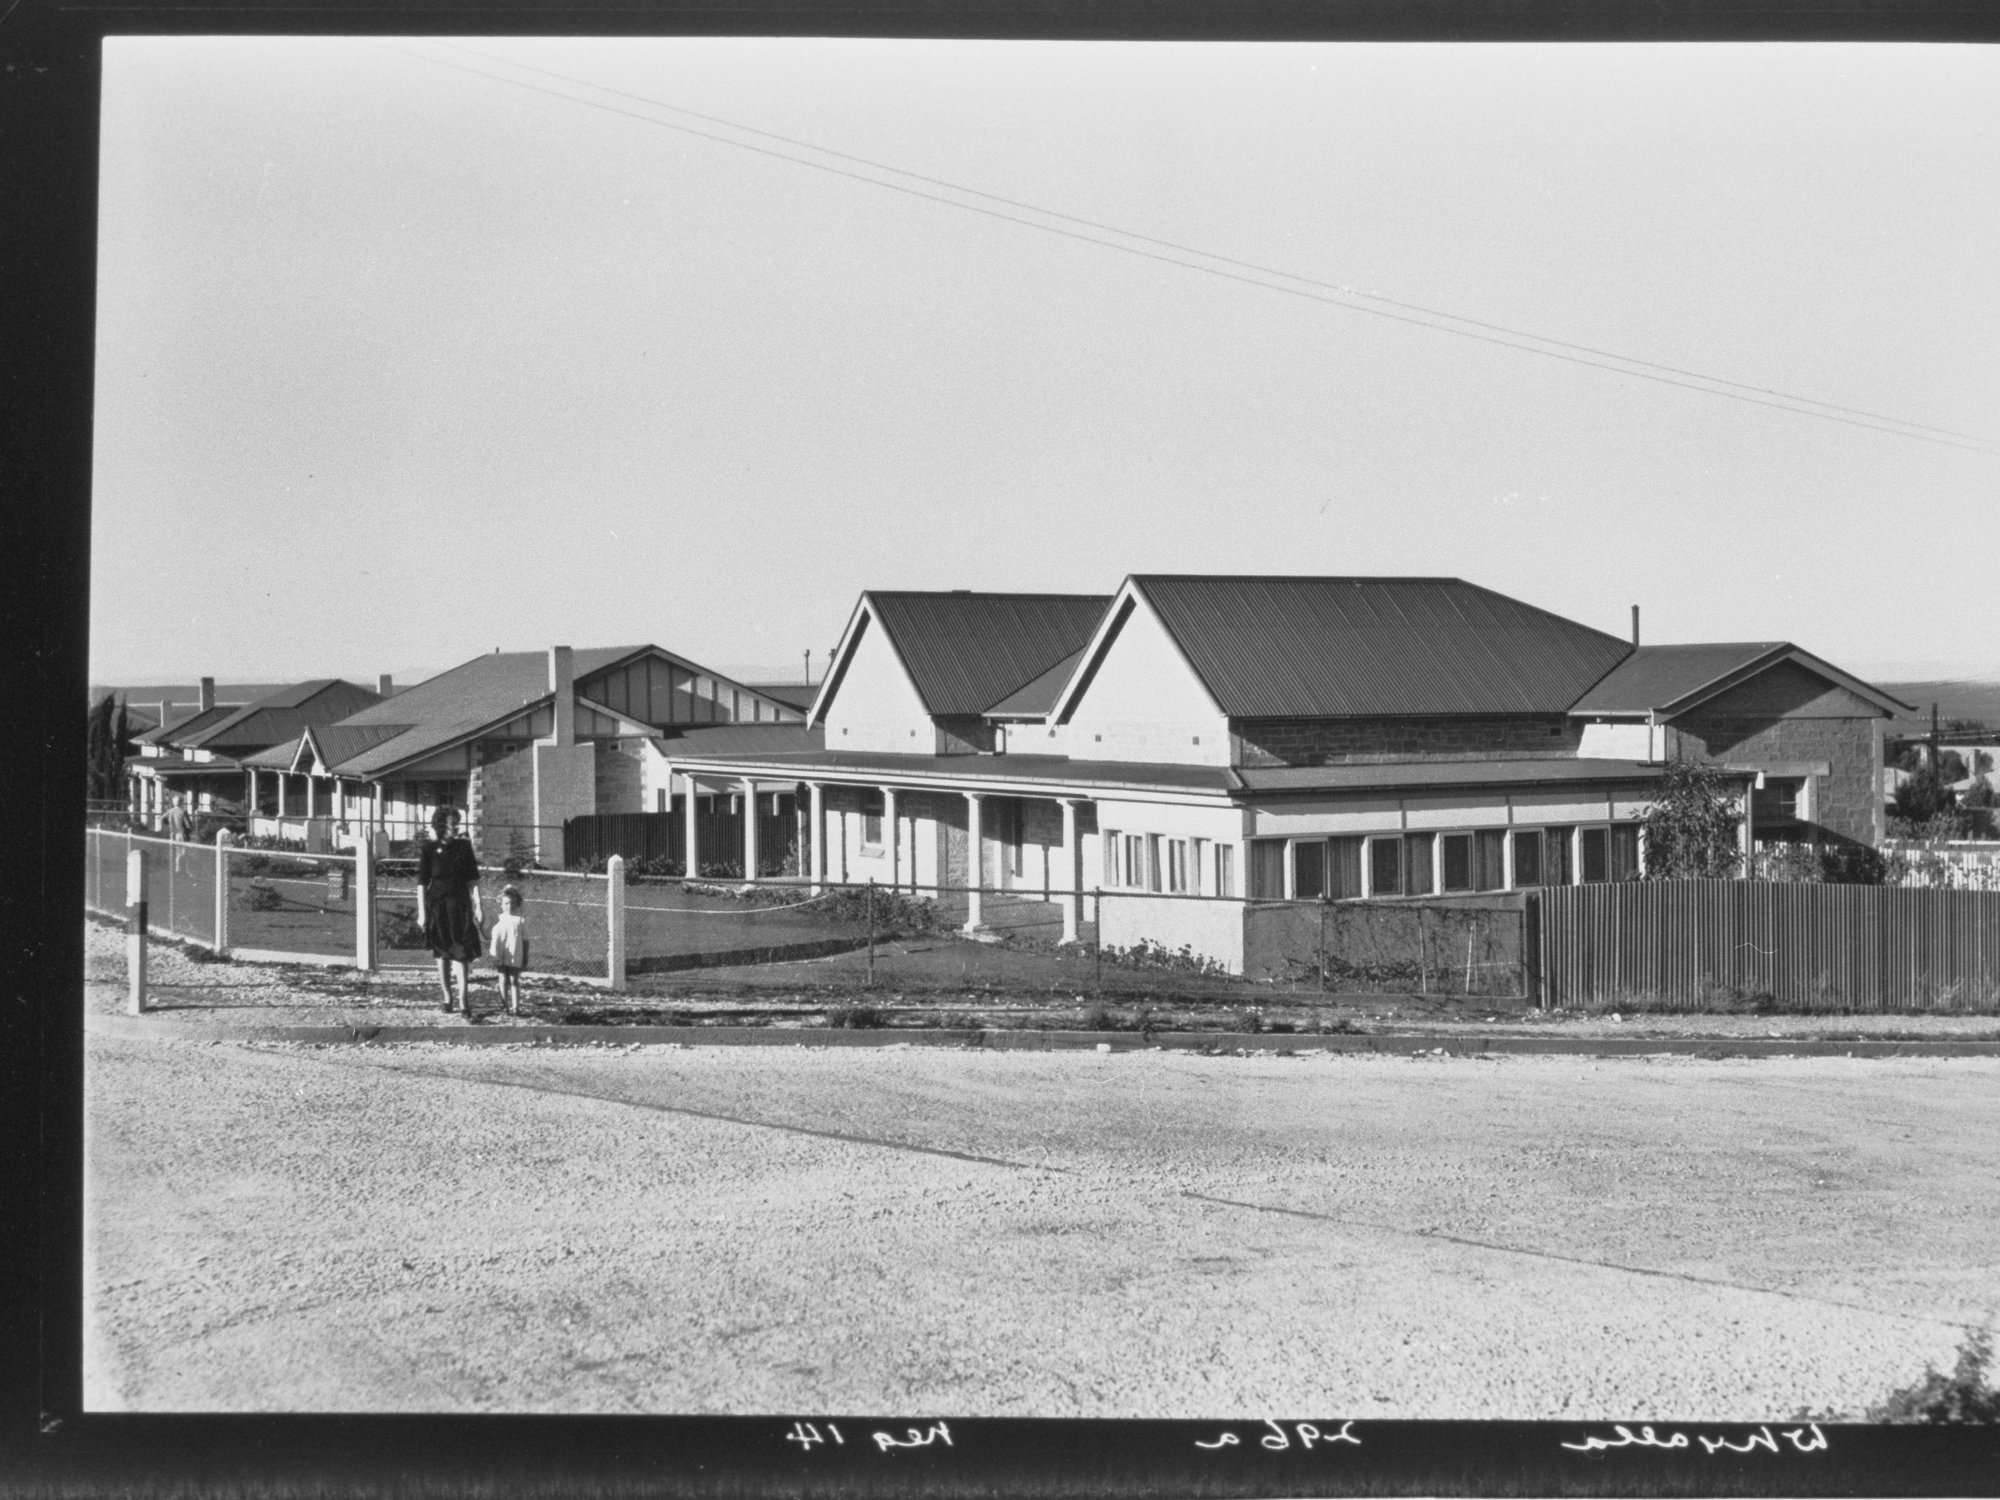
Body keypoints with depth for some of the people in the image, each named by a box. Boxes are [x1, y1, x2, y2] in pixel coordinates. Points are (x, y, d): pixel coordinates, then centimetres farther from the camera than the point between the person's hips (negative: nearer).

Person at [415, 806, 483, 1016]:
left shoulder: (463, 847, 4)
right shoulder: (429, 848, -2)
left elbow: (472, 880, 6)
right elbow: (421, 882, -1)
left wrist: (478, 907, 1)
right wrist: (421, 912, -5)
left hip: (460, 904, 0)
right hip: (436, 904, 0)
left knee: (461, 952, -9)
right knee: (442, 953, 9)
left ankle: (463, 999, -12)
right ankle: (447, 997, 20)